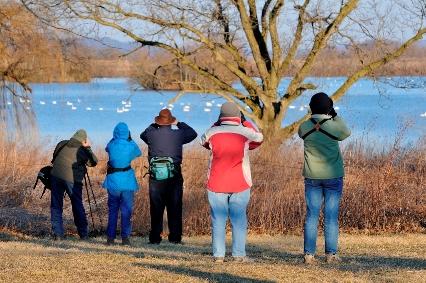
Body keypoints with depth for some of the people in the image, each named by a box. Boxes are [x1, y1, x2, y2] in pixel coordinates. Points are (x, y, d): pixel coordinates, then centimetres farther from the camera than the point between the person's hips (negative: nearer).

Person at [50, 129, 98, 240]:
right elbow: (93, 162, 11)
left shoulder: (62, 144, 8)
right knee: (77, 206, 10)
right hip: (72, 179, -2)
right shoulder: (82, 151, -2)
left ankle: (57, 234, 2)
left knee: (56, 206, 7)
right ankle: (83, 234, 15)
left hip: (56, 176, 2)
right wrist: (88, 148, 14)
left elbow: (54, 158, 18)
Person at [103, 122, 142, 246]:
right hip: (127, 182, -1)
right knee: (126, 210, 5)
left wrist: (116, 138, 16)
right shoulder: (131, 146, -8)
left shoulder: (111, 144, -6)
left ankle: (110, 237, 9)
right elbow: (139, 153, 14)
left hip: (113, 181, 1)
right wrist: (129, 139, 17)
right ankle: (125, 237, 0)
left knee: (112, 210, 11)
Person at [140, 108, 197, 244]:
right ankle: (175, 237, 6)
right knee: (175, 209, 6)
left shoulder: (152, 134, -1)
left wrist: (154, 125, 27)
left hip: (155, 176, 1)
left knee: (156, 209, 5)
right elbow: (193, 133, 17)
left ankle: (155, 237, 5)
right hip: (174, 176, -1)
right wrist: (179, 124, 23)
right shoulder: (178, 134, -3)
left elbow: (143, 135, 24)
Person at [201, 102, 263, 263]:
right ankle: (239, 254, 3)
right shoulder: (245, 132, -4)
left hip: (216, 185, 1)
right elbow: (259, 138, 18)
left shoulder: (213, 132, -2)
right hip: (240, 186, -1)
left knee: (218, 220, 5)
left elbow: (204, 141, 21)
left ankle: (218, 255, 3)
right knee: (239, 220, 5)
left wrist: (217, 124, 21)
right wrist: (245, 122, 25)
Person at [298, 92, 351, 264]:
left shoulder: (304, 127, -6)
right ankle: (331, 254, 3)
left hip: (312, 177, 2)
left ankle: (309, 254, 3)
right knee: (331, 216, 2)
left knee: (311, 215, 5)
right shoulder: (334, 126, -12)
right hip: (333, 177, -2)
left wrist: (314, 118, 11)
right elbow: (346, 133, 9)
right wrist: (335, 115, 9)